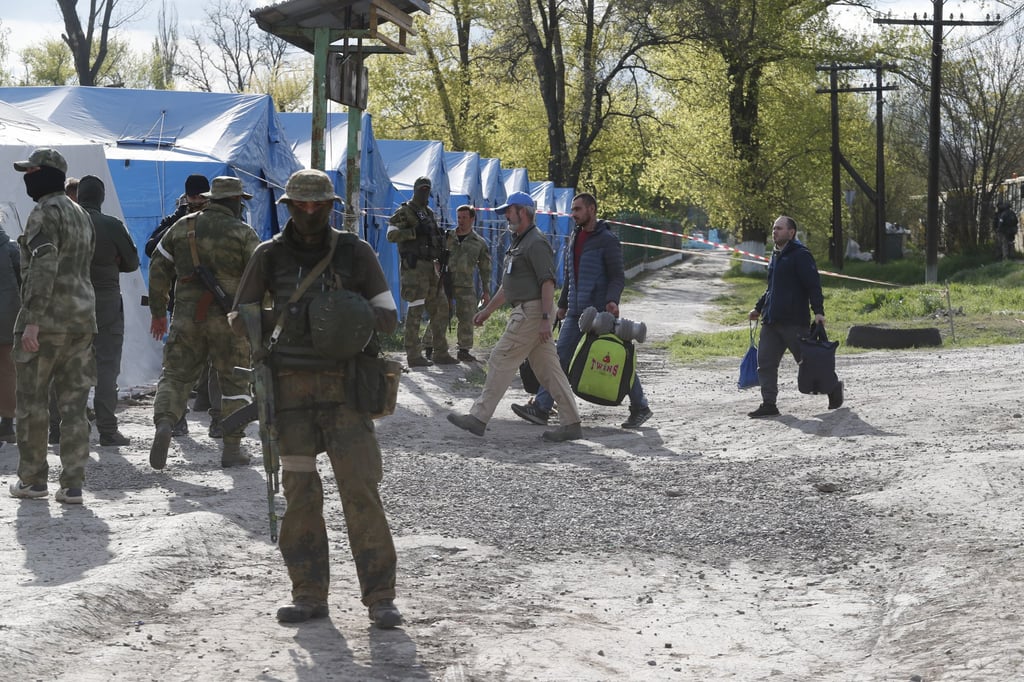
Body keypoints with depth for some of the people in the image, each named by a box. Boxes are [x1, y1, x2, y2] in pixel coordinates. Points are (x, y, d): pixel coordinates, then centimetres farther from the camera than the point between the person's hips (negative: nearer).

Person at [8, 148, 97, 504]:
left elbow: (44, 267, -21)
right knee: (74, 402, 6)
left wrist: (32, 321, -24)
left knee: (32, 401, 4)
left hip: (47, 319, -8)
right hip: (82, 319, 8)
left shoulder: (46, 212, -11)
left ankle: (33, 479, 11)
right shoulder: (81, 214, 18)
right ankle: (72, 484, 4)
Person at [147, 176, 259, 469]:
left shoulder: (182, 227, 8)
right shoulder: (243, 233, -2)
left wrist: (158, 312, 17)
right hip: (229, 319, -2)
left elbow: (158, 268, 10)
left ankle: (164, 423, -21)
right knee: (234, 383, 9)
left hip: (187, 316, 2)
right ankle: (231, 448, 9)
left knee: (175, 375, 6)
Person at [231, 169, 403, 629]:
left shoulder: (354, 253, 3)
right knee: (299, 491, 2)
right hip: (291, 386, 1)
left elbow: (388, 315, 3)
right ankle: (309, 595, 11)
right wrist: (285, 321, -5)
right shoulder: (270, 255, 5)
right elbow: (241, 317, 11)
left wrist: (365, 324, -19)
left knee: (359, 486, -9)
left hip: (343, 387, -1)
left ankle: (379, 596, -4)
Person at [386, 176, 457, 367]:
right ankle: (413, 355, -5)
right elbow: (391, 234, -15)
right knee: (415, 311, -7)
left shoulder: (428, 213, 20)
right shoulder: (404, 212, -5)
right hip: (414, 267, -9)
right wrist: (415, 231, -21)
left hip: (430, 266, 9)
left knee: (440, 309, 8)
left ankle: (441, 353, 14)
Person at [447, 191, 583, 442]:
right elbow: (508, 284, 27)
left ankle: (479, 417, -2)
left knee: (501, 360, -6)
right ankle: (571, 423, 6)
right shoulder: (518, 242, 20)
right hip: (525, 311, 10)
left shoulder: (536, 243, -13)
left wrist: (545, 318, -26)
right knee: (547, 367, 7)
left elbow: (548, 282, -20)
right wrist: (487, 310, 27)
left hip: (533, 311, -10)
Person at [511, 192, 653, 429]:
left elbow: (618, 276, -13)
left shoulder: (607, 240, -9)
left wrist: (612, 300, -29)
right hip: (576, 312, 7)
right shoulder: (575, 238, 15)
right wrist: (562, 304, 23)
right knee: (560, 356, 0)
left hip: (600, 312, -7)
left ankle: (640, 407, 14)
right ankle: (541, 408, -3)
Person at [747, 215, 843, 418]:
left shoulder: (800, 255, -9)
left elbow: (814, 284, -16)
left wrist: (818, 311, -24)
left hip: (795, 321, -8)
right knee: (765, 362, -1)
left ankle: (833, 388, 23)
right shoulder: (776, 255, 18)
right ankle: (769, 404, 1)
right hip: (771, 321, 8)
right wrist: (759, 307, 27)